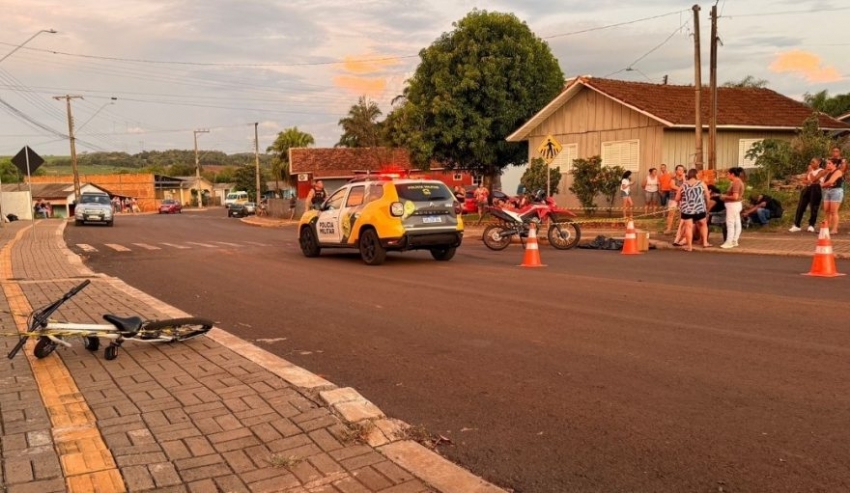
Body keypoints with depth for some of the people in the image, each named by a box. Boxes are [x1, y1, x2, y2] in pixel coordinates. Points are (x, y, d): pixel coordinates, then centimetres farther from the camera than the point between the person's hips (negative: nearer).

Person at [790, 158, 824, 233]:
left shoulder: (821, 171, -4)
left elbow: (813, 179, -17)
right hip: (807, 189, 6)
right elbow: (804, 180, 10)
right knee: (800, 207, -1)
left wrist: (810, 171, -6)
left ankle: (811, 226, 4)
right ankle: (796, 225, 0)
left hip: (815, 189, -6)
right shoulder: (810, 170, 17)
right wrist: (809, 182, -10)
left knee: (813, 208, -3)